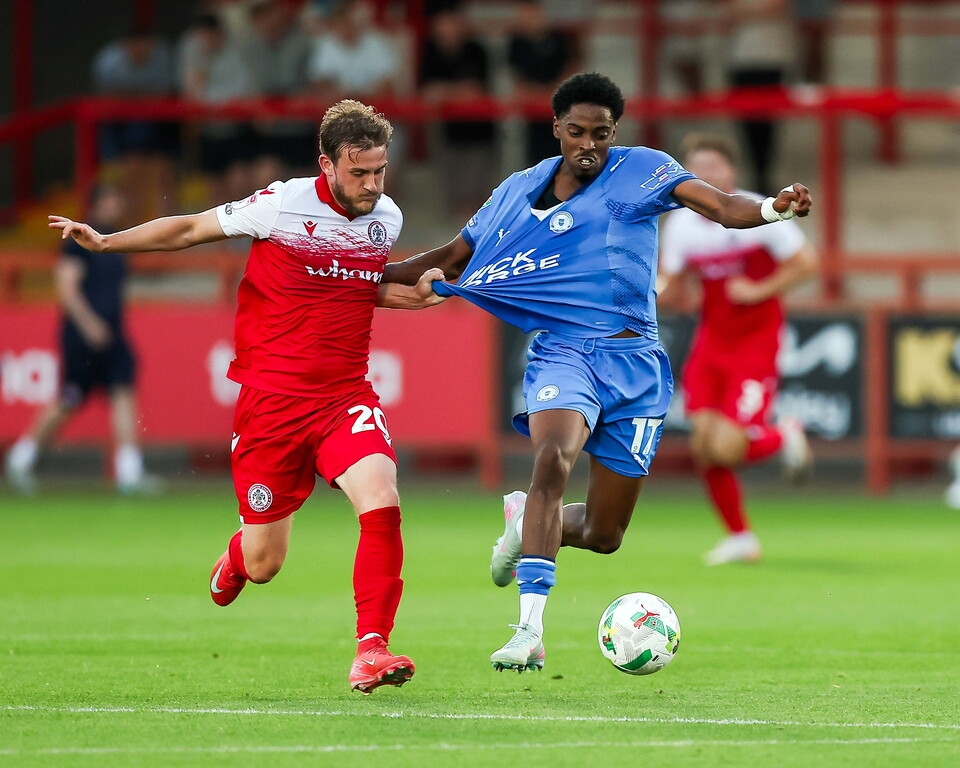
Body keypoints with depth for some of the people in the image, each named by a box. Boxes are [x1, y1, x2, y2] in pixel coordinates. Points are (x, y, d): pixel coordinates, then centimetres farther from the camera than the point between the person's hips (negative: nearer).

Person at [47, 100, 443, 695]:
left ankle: (370, 651, -21)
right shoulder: (284, 205, -10)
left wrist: (414, 294, 6)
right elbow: (190, 230, 3)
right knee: (263, 566, 5)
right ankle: (235, 558, 44)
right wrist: (105, 241, 0)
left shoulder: (388, 218, 5)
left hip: (346, 396, 3)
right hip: (271, 396, -3)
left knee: (381, 502, -26)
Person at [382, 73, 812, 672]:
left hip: (634, 362, 0)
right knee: (553, 459, -32)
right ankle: (530, 633, -35)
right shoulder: (520, 191, 9)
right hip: (563, 353, 0)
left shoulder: (640, 170, 0)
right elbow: (452, 259, 20)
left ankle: (528, 521, 40)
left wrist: (774, 208, -34)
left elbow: (724, 207, -13)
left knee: (603, 535, 3)